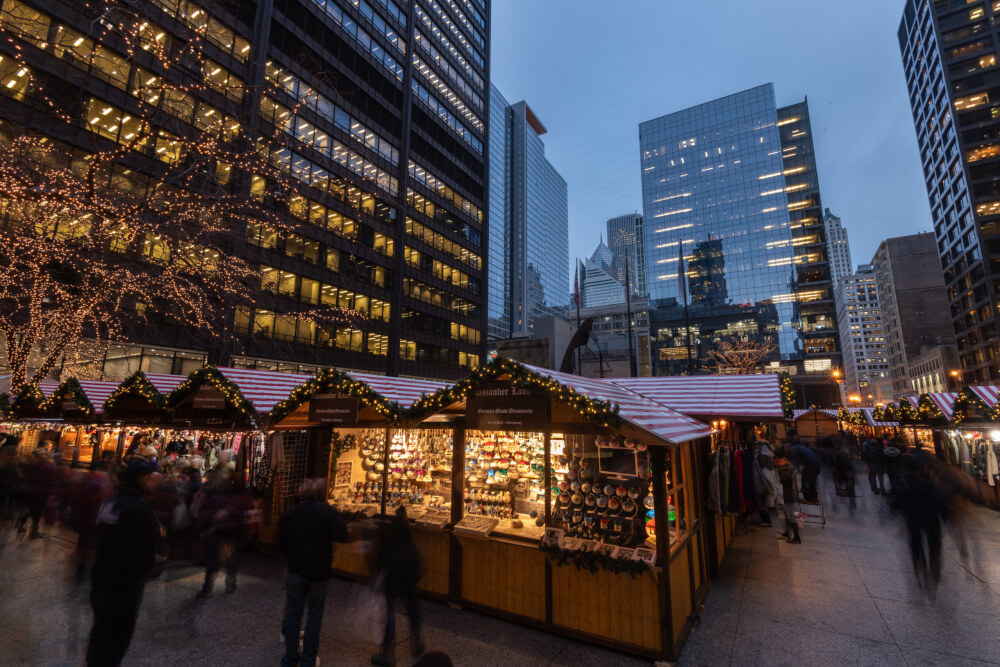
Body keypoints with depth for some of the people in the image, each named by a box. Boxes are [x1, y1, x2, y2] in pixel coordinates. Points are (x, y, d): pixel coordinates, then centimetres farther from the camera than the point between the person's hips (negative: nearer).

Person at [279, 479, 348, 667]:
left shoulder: (291, 512, -3)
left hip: (296, 569, 3)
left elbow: (282, 542, 5)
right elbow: (341, 536, -19)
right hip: (319, 570, -2)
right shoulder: (328, 511, -14)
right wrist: (338, 519, -2)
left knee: (293, 614, 15)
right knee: (315, 615, 10)